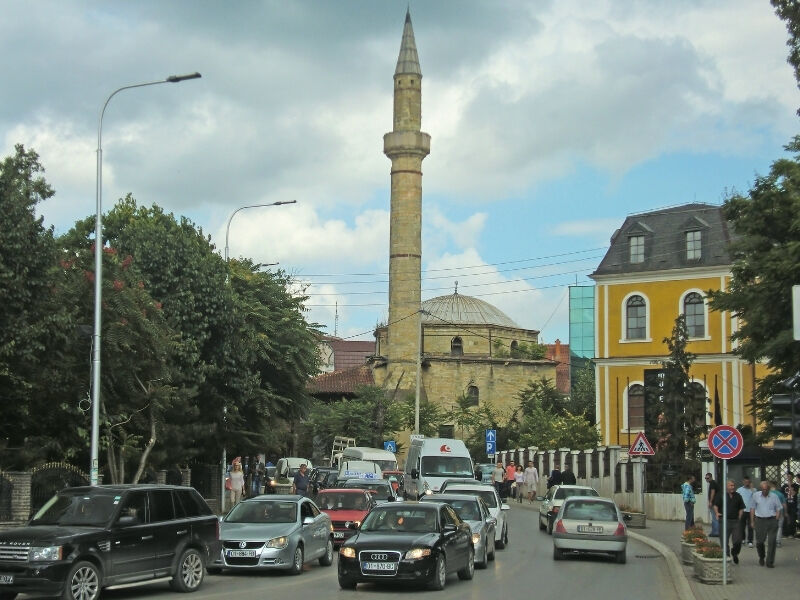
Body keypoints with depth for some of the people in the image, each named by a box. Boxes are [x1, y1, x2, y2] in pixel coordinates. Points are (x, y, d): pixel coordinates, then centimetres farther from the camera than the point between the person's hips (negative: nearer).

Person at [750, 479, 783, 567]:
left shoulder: (774, 497, 4)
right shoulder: (756, 496, 6)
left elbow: (778, 509, 8)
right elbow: (752, 509, 11)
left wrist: (776, 520, -3)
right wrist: (752, 521, 8)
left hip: (772, 520, -1)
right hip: (760, 520, 1)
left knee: (772, 542, -6)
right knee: (759, 541, 6)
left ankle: (770, 562, 1)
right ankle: (761, 558, 31)